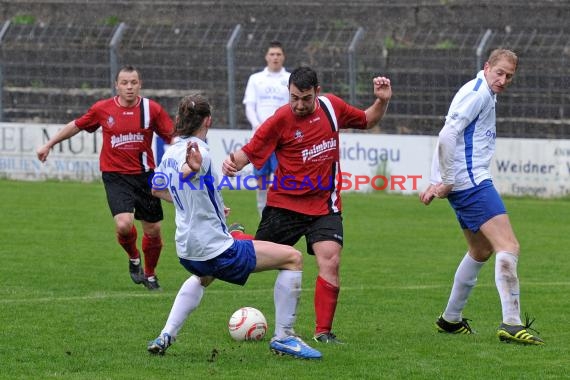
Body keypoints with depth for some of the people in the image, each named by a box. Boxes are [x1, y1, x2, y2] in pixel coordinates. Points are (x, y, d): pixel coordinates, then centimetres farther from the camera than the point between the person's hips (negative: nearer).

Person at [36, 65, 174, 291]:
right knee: (124, 225, -21)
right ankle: (133, 259, 13)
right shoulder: (102, 109, -3)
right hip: (115, 176, -1)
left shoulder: (152, 109, -4)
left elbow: (172, 136, 2)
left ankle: (150, 275, 33)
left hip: (144, 175, 1)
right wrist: (48, 145, 20)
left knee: (153, 230, 6)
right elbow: (76, 126, 13)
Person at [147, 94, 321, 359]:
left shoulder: (172, 152, 7)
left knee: (203, 276, 45)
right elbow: (183, 177, -40)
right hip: (215, 249, -9)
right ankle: (283, 338, 0)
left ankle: (165, 337, 32)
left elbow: (157, 190, 25)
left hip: (187, 252, 9)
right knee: (292, 258, -3)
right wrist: (192, 168, -63)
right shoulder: (198, 151, -17)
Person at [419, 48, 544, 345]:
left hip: (462, 183, 11)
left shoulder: (485, 95, 20)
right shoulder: (478, 93, -12)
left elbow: (449, 138, 24)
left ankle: (450, 319, 33)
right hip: (471, 182, -11)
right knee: (508, 246, -17)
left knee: (481, 250, 23)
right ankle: (511, 323, -24)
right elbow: (447, 137, -21)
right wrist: (447, 182, -18)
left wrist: (442, 182, 21)